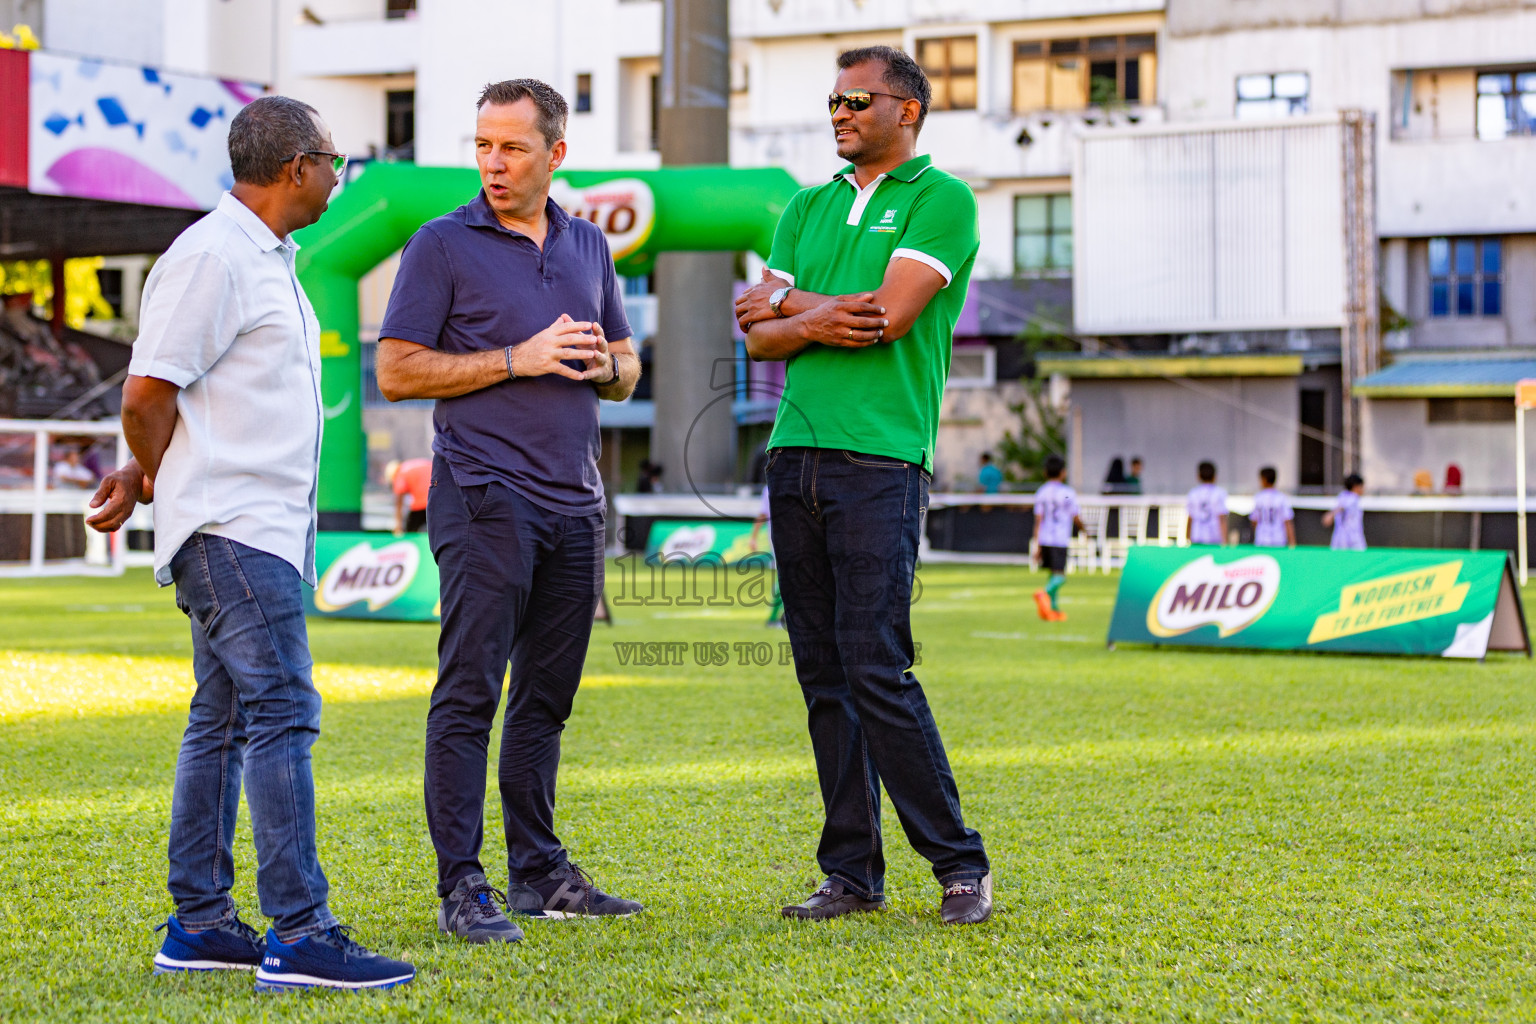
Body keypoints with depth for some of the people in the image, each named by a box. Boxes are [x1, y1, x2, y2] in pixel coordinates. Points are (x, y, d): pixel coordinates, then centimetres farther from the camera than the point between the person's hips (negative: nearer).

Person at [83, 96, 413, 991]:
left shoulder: (269, 259, 20)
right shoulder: (211, 256, -13)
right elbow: (149, 393, -14)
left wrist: (147, 479, 17)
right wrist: (158, 482, 3)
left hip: (268, 528, 10)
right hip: (232, 528, -10)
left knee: (224, 719, 11)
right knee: (283, 714, -13)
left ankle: (198, 925, 16)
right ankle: (298, 935, -14)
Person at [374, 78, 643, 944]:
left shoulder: (590, 245, 15)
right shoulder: (444, 245, -1)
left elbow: (627, 370, 22)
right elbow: (397, 371, -8)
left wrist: (603, 366, -2)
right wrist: (519, 360, -14)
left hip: (575, 501, 6)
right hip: (486, 496, -6)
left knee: (548, 695, 10)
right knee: (470, 692, -8)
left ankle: (539, 872, 18)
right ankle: (462, 887, -6)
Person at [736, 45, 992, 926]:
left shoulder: (942, 200, 1)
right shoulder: (808, 209, 20)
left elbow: (890, 315, -12)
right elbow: (758, 333, 11)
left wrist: (788, 304, 2)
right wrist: (817, 322, -10)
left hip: (881, 462, -6)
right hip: (795, 453, 6)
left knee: (876, 670, -11)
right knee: (823, 674, 6)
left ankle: (960, 864, 0)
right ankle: (852, 871, 12)